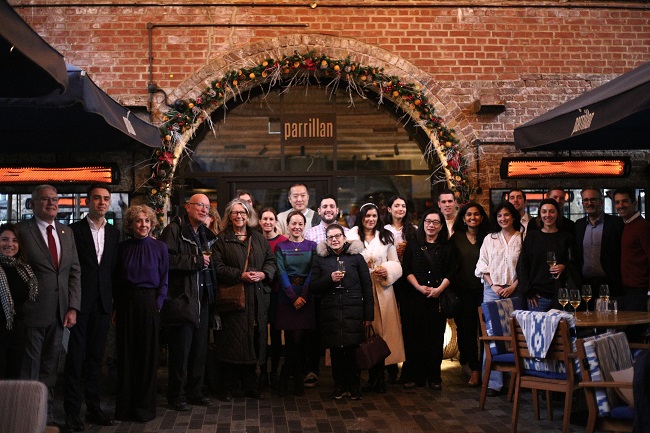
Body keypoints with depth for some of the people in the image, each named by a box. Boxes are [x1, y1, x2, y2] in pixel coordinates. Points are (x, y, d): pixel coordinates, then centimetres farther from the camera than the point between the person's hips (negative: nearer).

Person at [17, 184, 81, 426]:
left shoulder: (67, 233, 12)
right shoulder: (21, 231, -5)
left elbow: (75, 272, 11)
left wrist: (73, 308, 3)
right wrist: (16, 309, -10)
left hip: (58, 315, 5)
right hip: (32, 313, -5)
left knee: (50, 368, 13)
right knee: (29, 370, 3)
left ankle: (46, 416, 23)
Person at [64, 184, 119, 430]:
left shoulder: (114, 233, 11)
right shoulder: (73, 230, -2)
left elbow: (114, 269, 12)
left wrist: (114, 301, 6)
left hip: (103, 304, 4)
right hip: (79, 302, -4)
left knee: (96, 357, 11)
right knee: (76, 357, -1)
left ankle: (93, 408, 18)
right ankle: (72, 411, 7)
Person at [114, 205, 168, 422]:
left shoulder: (160, 247, -1)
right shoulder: (123, 247, 4)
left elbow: (164, 280, 2)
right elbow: (116, 280, 6)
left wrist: (158, 303, -8)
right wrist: (116, 307, 0)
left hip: (149, 304, -1)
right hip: (126, 304, 2)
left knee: (148, 354, 4)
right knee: (126, 354, 6)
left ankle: (145, 406, 15)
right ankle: (125, 406, 17)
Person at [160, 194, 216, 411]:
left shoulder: (205, 234, 17)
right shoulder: (174, 230, -8)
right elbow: (167, 260, -21)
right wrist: (196, 261, -17)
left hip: (201, 300, 8)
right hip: (181, 299, -7)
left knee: (200, 349, 12)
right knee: (180, 350, -1)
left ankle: (195, 392, 24)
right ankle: (176, 395, 12)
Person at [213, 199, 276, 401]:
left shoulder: (259, 238, 15)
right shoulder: (221, 239, 3)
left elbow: (271, 261, 12)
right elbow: (218, 267, -6)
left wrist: (263, 274, -8)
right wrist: (240, 275, -16)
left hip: (257, 299, 4)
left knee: (254, 340, 6)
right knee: (232, 342, -3)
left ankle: (250, 386, 17)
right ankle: (227, 388, 8)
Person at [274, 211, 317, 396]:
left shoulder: (312, 246, 8)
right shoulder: (281, 247, 7)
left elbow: (313, 272, 0)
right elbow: (281, 273, -2)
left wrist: (303, 296, -11)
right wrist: (293, 297, -12)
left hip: (306, 296, 1)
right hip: (287, 296, -1)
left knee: (300, 338, -3)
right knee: (292, 339, -5)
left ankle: (285, 377, 13)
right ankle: (297, 378, 10)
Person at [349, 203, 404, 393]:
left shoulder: (386, 237, 12)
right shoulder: (352, 237, 5)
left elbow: (396, 264, 12)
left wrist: (387, 270, -8)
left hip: (382, 290, 2)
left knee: (381, 330, 1)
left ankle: (378, 379, 10)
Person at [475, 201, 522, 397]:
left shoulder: (522, 239, 4)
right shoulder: (489, 239, 12)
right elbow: (482, 265, 9)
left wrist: (513, 286, -8)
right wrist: (493, 285, -4)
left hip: (514, 291, -2)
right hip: (492, 291, 2)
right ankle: (494, 382, -1)